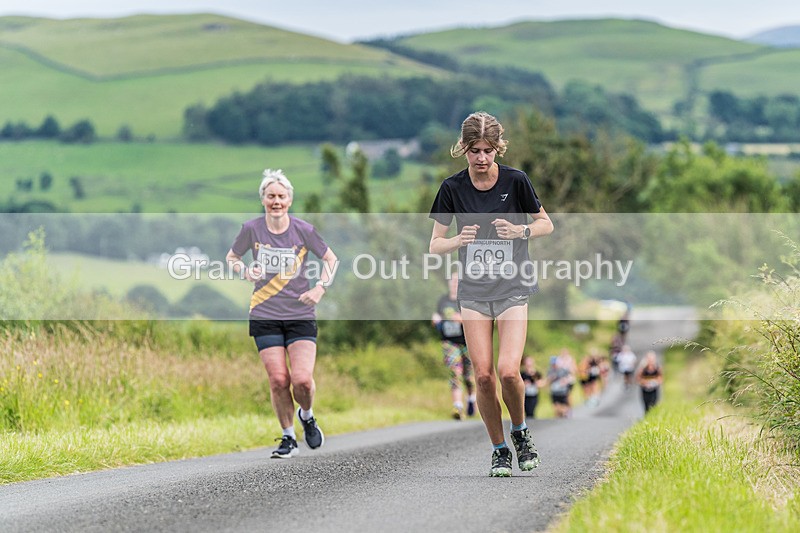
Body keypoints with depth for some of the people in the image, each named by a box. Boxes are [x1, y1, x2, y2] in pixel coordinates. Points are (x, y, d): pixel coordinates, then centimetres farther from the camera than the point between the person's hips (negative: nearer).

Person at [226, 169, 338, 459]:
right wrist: (245, 271, -7)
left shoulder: (302, 230, -4)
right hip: (264, 316, 1)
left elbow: (330, 258, 9)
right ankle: (289, 438, 12)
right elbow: (232, 257, 13)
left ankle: (307, 416, 20)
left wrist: (320, 288, -4)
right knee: (278, 379, -7)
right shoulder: (251, 229, -3)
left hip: (301, 317, -1)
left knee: (302, 379, -14)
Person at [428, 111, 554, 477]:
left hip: (512, 290, -2)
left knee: (508, 371, -15)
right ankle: (499, 450, 13)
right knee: (483, 375, -3)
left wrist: (520, 231, -14)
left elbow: (546, 224, 6)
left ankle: (520, 433, 13)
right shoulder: (452, 188, -3)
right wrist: (459, 240, -19)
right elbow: (435, 245, 2)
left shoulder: (515, 180, -7)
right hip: (473, 292, 2)